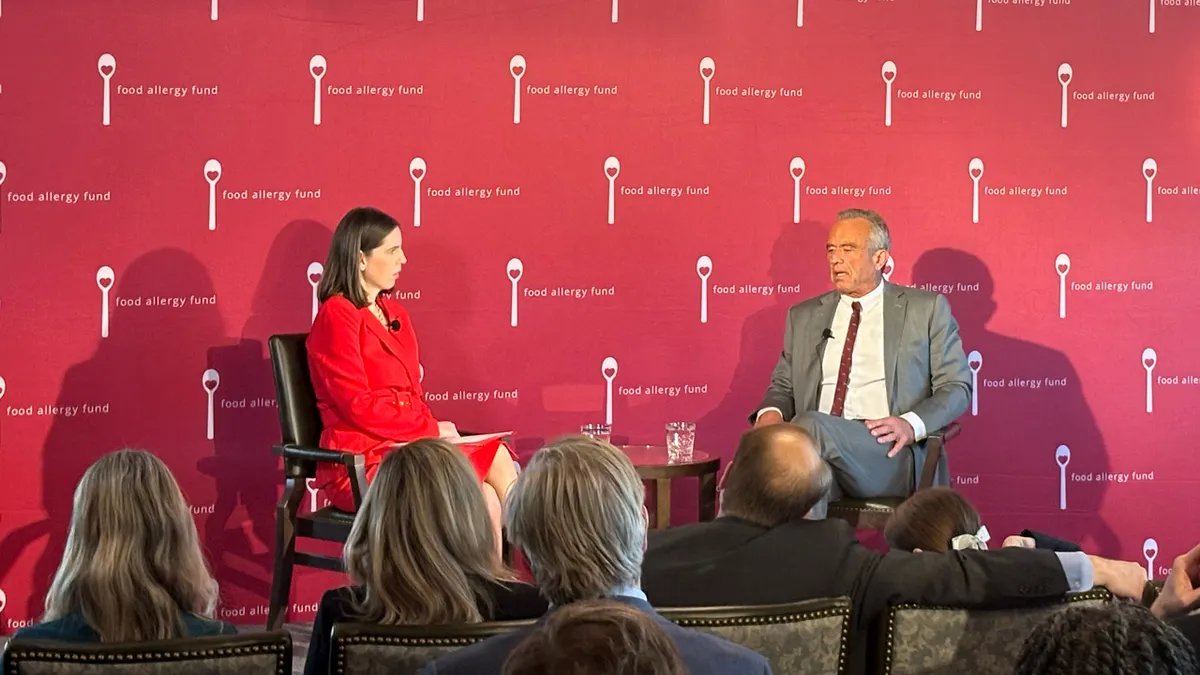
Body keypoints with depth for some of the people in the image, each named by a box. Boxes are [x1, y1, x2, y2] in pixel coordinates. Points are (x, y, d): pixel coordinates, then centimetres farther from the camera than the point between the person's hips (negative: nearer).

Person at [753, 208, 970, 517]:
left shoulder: (927, 309, 12)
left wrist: (911, 424, -12)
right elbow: (783, 386, 25)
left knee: (810, 426, -33)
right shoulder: (803, 317, 23)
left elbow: (956, 387, 8)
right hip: (818, 445, 3)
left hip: (889, 450, -2)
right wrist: (771, 412, -1)